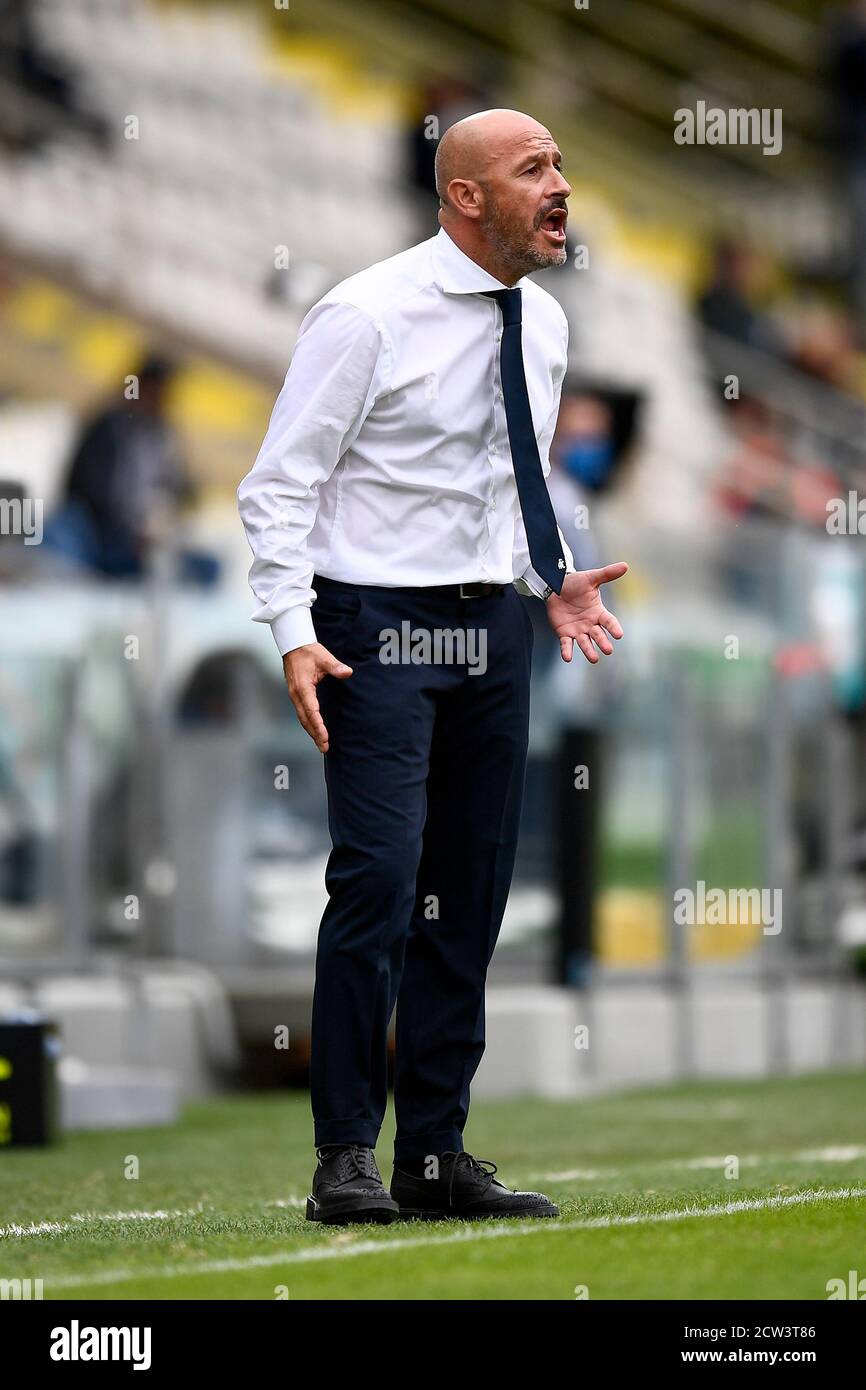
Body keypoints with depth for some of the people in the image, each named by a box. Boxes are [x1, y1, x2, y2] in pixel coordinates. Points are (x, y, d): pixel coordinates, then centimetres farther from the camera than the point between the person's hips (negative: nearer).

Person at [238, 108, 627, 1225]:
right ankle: (346, 1157, -9)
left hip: (494, 628, 7)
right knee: (380, 877, -15)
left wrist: (552, 581, 6)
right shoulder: (367, 316, -11)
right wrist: (294, 634, -19)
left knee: (475, 888, 7)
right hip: (381, 626, -7)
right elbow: (280, 486, -10)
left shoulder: (541, 324, 10)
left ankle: (436, 1153, 14)